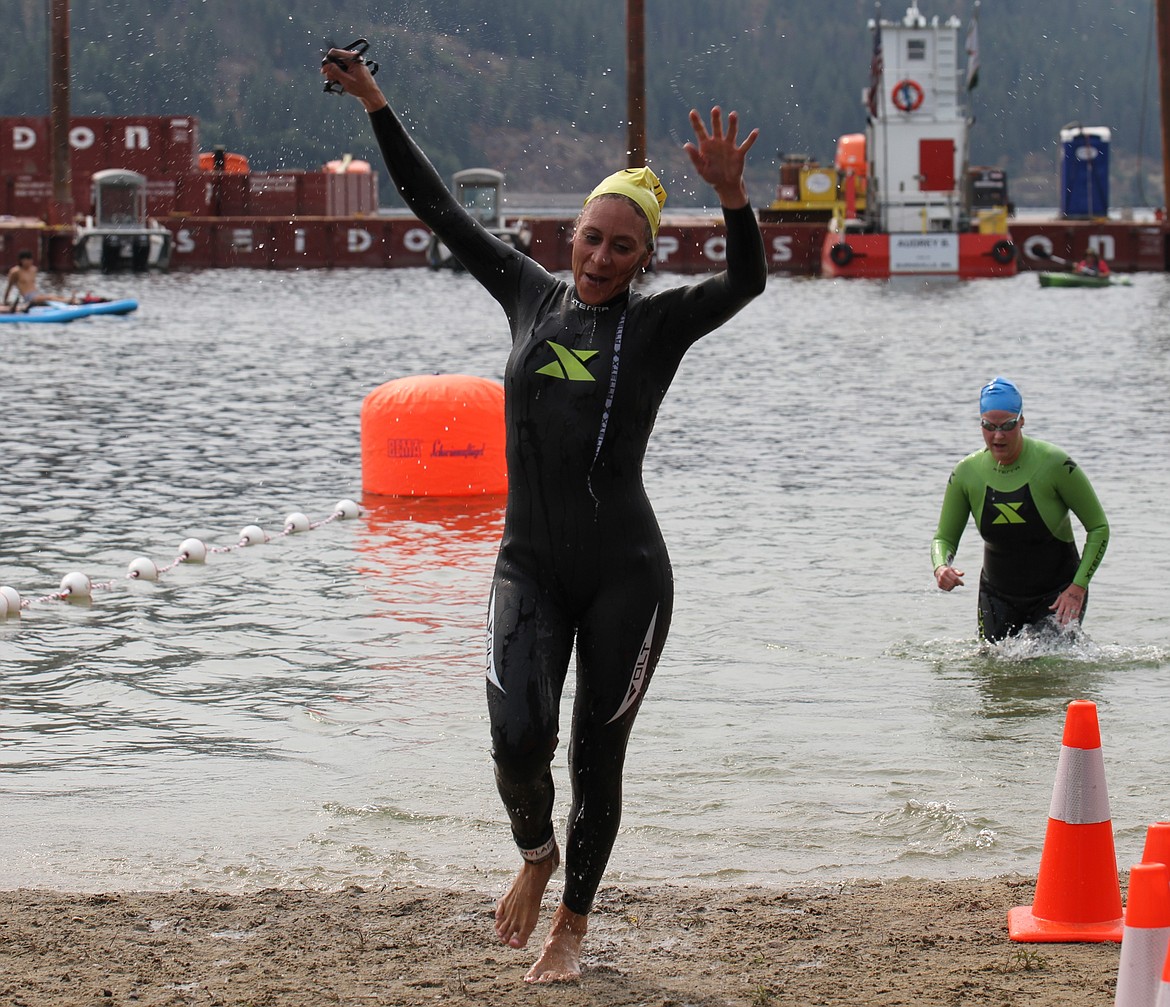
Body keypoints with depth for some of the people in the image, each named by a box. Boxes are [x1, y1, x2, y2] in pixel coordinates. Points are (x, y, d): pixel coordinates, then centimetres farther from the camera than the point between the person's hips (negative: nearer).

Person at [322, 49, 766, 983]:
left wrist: (732, 194, -38)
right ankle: (536, 852, 18)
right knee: (518, 738, -15)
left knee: (597, 755, 5)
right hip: (531, 564, 2)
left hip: (625, 572, -2)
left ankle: (573, 925, 25)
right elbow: (442, 212, 11)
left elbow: (747, 281, -20)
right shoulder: (532, 295, 8)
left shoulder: (659, 323, -2)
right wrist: (374, 105, 8)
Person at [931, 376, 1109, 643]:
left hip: (1056, 596, -3)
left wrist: (1078, 586, -17)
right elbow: (944, 538, 2)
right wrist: (941, 567, -21)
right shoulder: (967, 473, -7)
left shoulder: (1054, 465, -17)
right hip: (998, 598, 3)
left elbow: (1098, 528, -9)